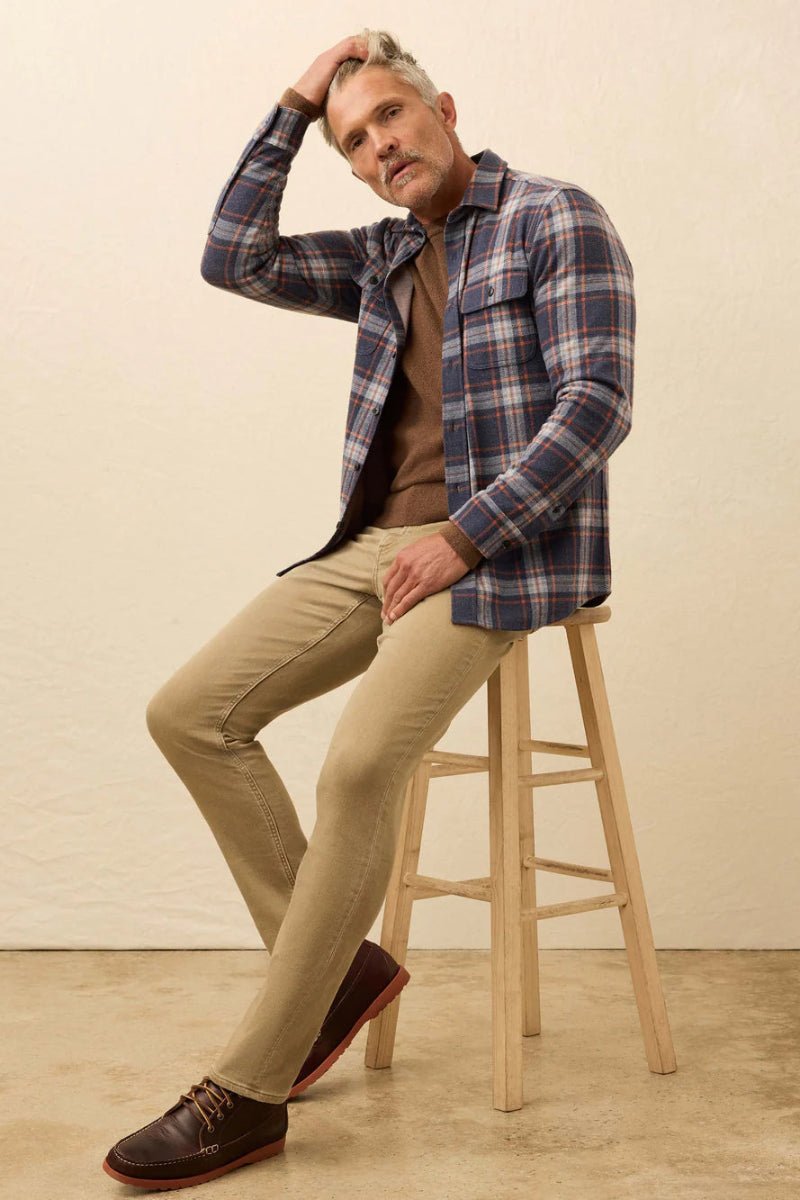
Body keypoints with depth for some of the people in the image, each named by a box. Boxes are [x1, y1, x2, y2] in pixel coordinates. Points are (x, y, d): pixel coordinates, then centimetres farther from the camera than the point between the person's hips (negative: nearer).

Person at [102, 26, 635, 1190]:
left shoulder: (556, 219, -2)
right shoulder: (383, 257, 19)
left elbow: (597, 403, -12)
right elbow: (233, 259, 15)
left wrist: (463, 536, -20)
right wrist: (294, 110, 11)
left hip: (500, 547, -7)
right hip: (378, 541, 8)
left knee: (361, 766, -28)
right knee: (190, 712, -6)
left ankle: (250, 1090, -16)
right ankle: (339, 962, 3)